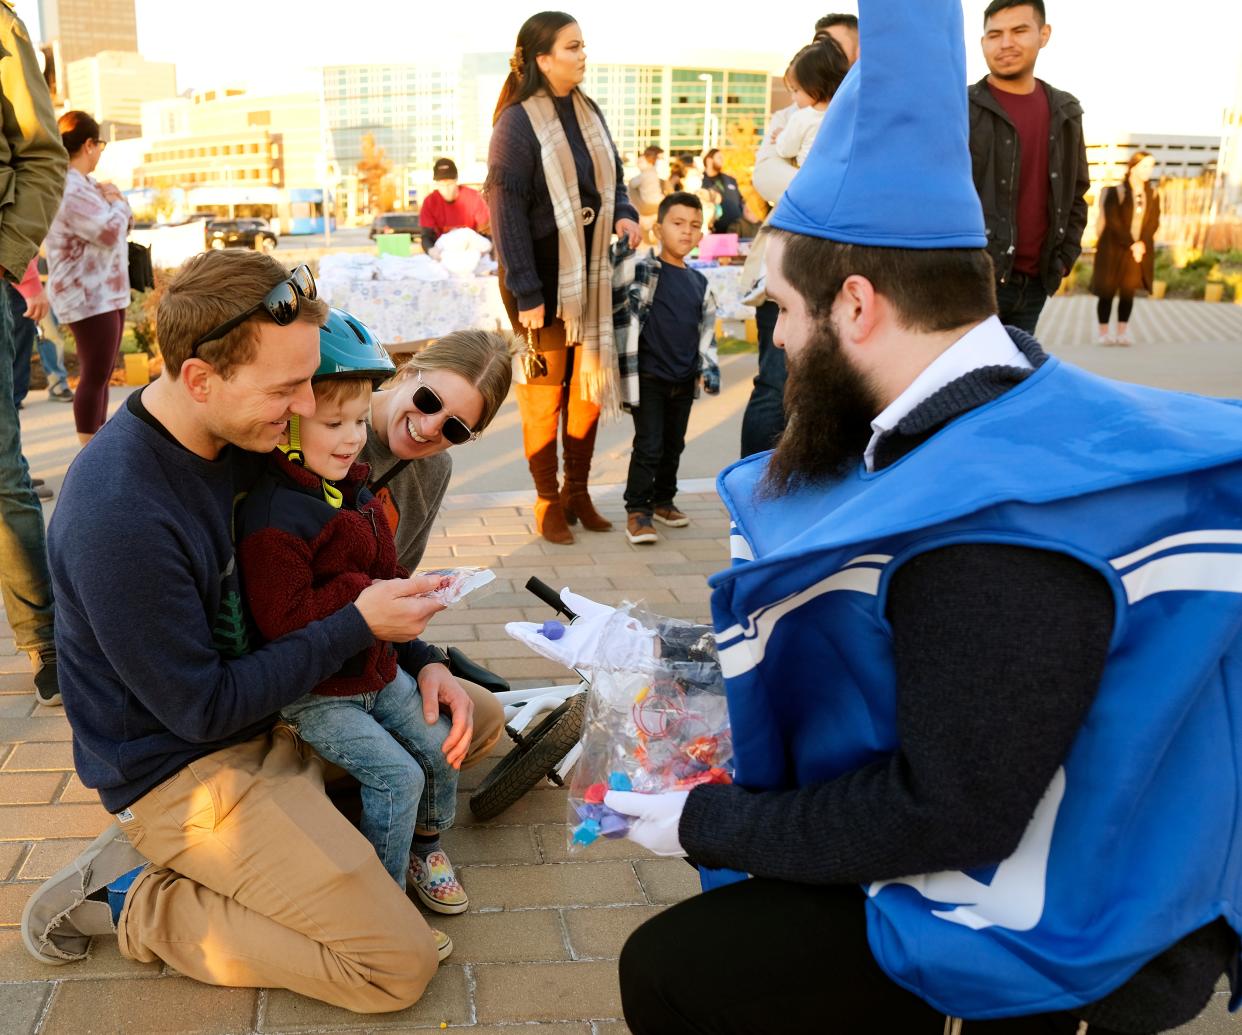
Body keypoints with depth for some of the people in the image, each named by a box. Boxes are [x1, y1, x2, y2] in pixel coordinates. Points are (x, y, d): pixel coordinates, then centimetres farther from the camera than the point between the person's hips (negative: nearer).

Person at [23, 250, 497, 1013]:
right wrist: (359, 628, -19)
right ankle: (132, 899, -1)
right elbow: (203, 710, -22)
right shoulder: (117, 515, -30)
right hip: (183, 769, -8)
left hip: (272, 715, 9)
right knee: (400, 966, -12)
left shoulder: (239, 436, -4)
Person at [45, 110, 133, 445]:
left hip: (106, 294, 11)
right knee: (94, 375, -9)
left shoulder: (84, 184, 16)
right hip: (87, 297, -11)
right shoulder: (68, 189, -17)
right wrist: (116, 202, -5)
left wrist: (115, 200, 1)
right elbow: (110, 231, -25)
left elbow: (125, 224, 22)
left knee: (101, 374, 13)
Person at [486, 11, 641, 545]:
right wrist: (525, 293, -18)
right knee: (544, 392, 5)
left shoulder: (588, 111, 7)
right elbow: (506, 211, -15)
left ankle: (578, 492, 26)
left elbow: (611, 177, 20)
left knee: (590, 385, 11)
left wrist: (623, 213, -3)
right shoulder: (517, 122, -13)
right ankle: (548, 503, 19)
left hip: (589, 275, 6)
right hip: (542, 280, -6)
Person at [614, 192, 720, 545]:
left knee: (673, 445, 16)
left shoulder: (699, 283, 10)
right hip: (649, 377, -6)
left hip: (684, 380, 6)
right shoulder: (643, 272, -8)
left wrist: (708, 370, 7)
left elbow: (707, 329, 14)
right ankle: (637, 510, 6)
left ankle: (663, 500, 32)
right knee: (648, 446, -5)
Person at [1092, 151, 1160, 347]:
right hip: (1113, 249, -4)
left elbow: (1154, 223, 7)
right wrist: (1130, 244, -13)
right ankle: (1104, 332, 5)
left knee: (1128, 292, 4)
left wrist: (1141, 244, -9)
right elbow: (1113, 221, -11)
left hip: (1139, 251, 4)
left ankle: (1122, 332, 9)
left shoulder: (1153, 195, 8)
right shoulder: (1116, 193, -7)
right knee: (1107, 291, -1)